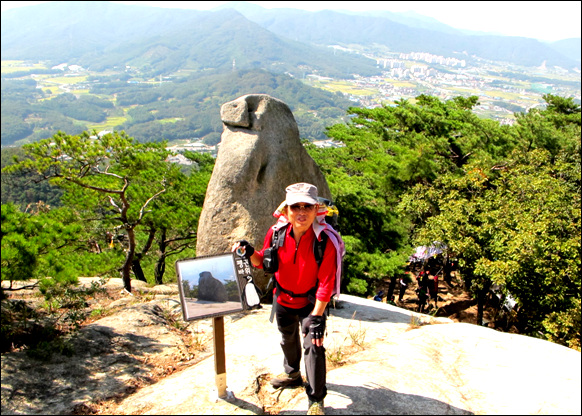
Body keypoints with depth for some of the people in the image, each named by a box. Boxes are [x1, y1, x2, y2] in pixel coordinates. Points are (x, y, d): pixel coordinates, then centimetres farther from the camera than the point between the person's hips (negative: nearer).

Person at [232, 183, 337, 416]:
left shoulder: (325, 241, -27)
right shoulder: (276, 233, -16)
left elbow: (326, 283, -25)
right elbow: (263, 262, 0)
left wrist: (317, 316, -27)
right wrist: (250, 253, -22)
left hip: (311, 302, -5)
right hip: (282, 299, 5)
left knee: (313, 346, -9)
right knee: (288, 339, 26)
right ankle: (292, 374, 55)